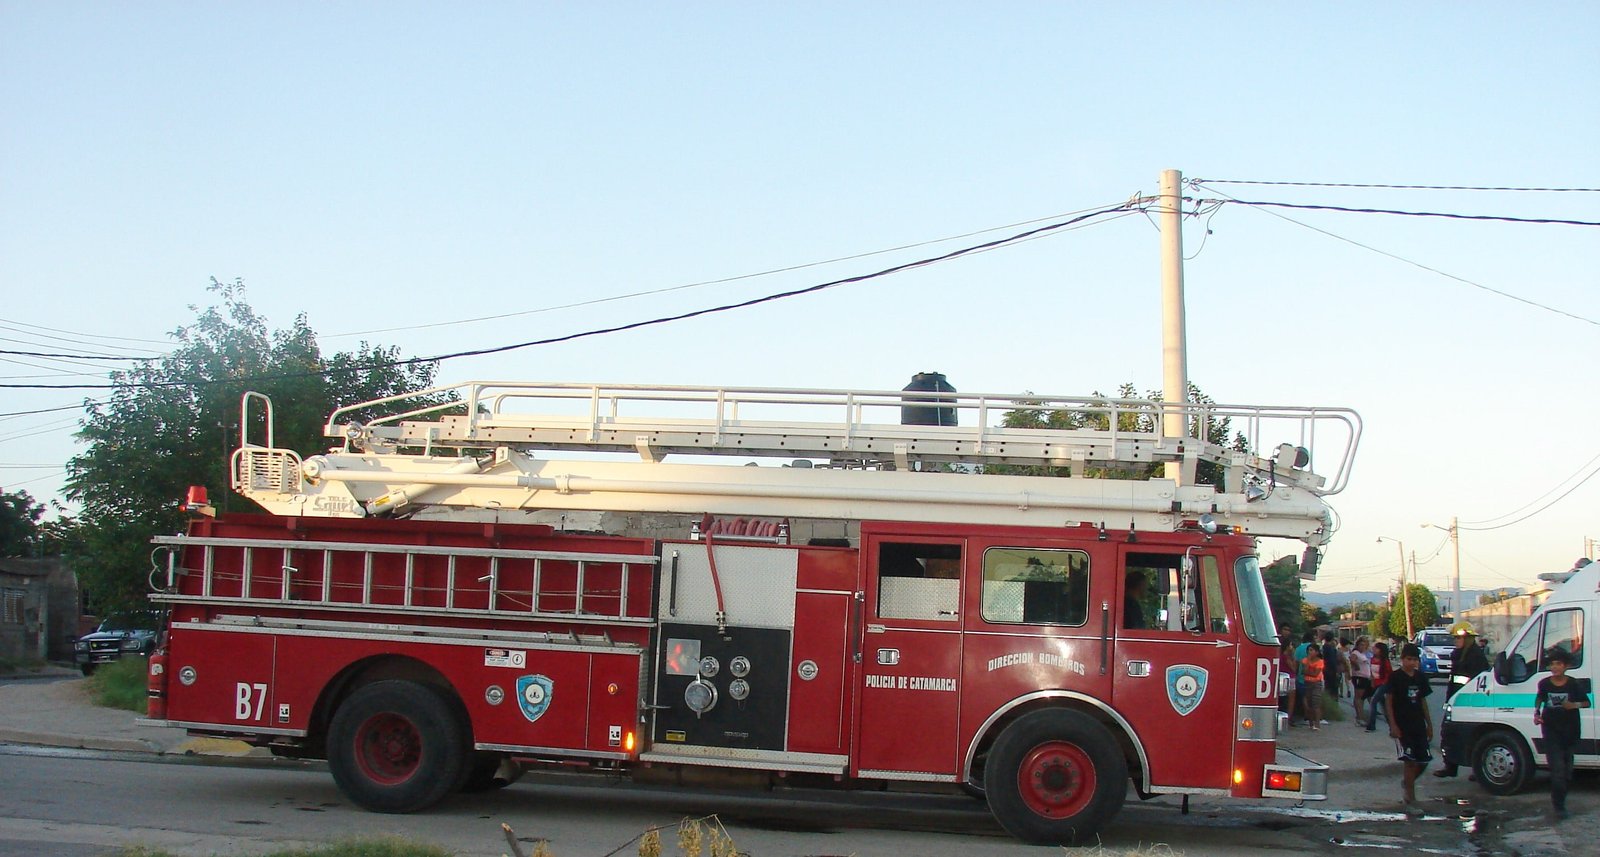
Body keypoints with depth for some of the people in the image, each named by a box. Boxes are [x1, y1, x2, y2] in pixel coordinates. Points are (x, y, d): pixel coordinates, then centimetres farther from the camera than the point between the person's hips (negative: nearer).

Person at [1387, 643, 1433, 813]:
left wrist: (1429, 724, 15)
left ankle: (1407, 783, 30)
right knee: (1410, 760, -10)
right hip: (1402, 726, -6)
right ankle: (1410, 800, -4)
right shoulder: (1396, 677, -6)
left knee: (1423, 760, 3)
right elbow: (1389, 701, -7)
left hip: (1418, 725, 6)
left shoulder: (1420, 677, 10)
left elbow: (1423, 701, 16)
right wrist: (1393, 725, -13)